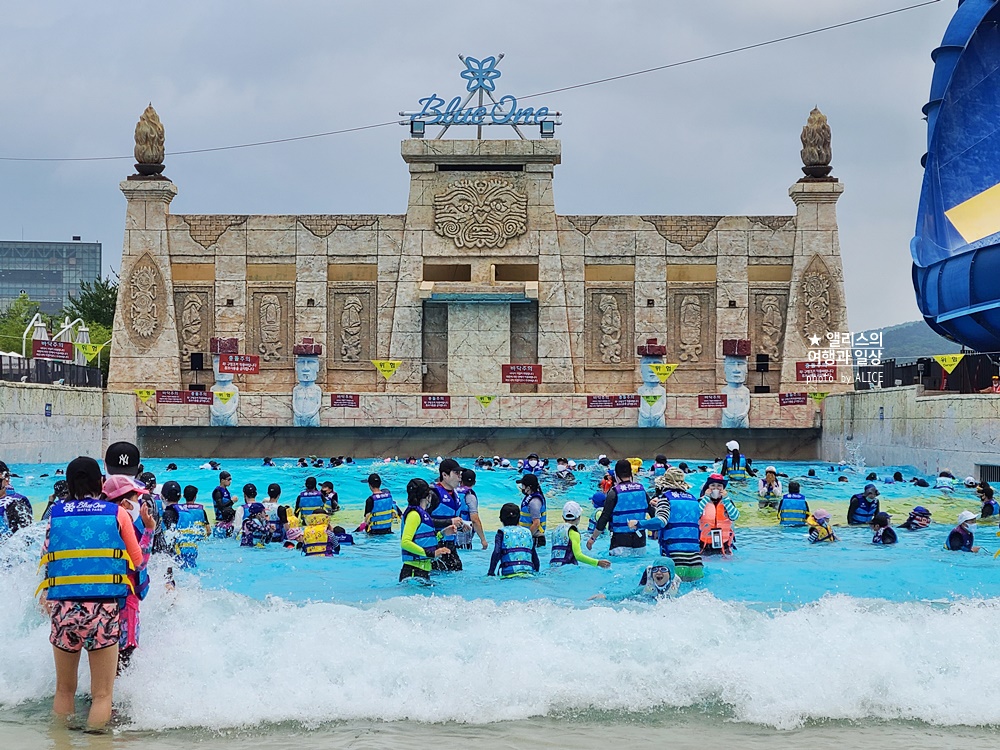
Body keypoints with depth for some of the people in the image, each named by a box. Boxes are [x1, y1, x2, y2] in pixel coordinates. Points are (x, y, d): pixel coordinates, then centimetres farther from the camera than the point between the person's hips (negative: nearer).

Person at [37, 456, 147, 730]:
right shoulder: (117, 513, 2)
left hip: (63, 608, 2)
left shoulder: (56, 513, 6)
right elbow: (137, 561, 8)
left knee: (64, 690, 17)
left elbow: (46, 558, 11)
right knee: (102, 694, 4)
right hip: (105, 610, -2)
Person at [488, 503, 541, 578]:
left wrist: (491, 573, -2)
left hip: (509, 574, -3)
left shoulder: (502, 533, 9)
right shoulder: (527, 532, 20)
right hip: (529, 573, 3)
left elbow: (496, 553, -5)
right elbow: (535, 559, 21)